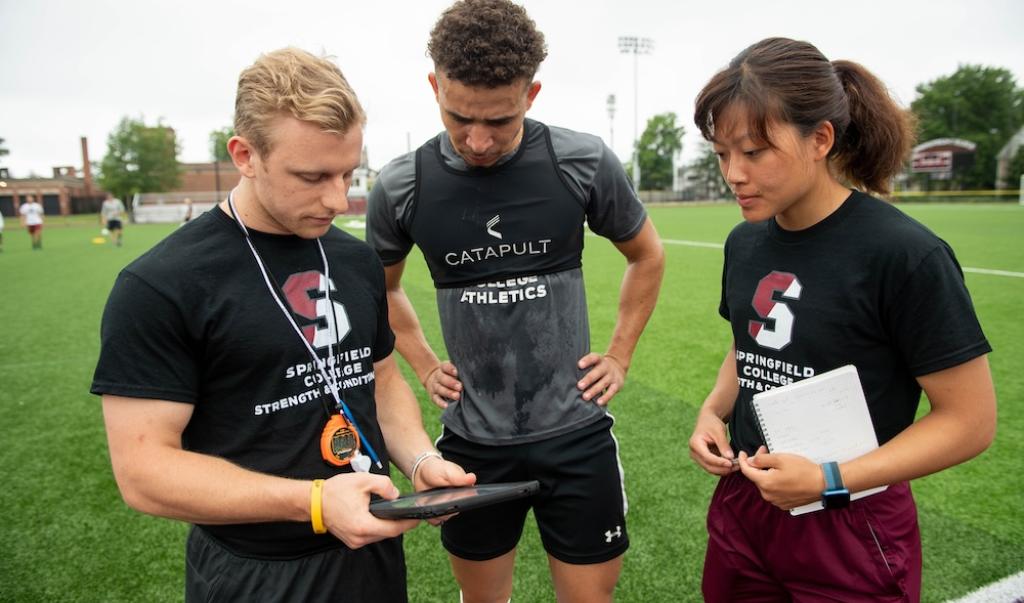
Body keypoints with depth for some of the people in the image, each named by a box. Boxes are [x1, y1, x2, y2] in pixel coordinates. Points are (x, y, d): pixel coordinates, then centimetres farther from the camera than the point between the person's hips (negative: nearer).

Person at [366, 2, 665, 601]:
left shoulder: (585, 162, -11)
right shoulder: (402, 186, -8)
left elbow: (647, 256, 7)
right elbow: (382, 285, 12)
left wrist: (620, 357, 3)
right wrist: (425, 365, 4)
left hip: (576, 434, -1)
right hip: (472, 439, 1)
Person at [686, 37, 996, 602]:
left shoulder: (906, 254, -19)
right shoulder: (744, 243, -1)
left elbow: (970, 419, -14)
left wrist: (830, 481, -21)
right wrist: (713, 410, -3)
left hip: (851, 533, -5)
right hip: (741, 505, 6)